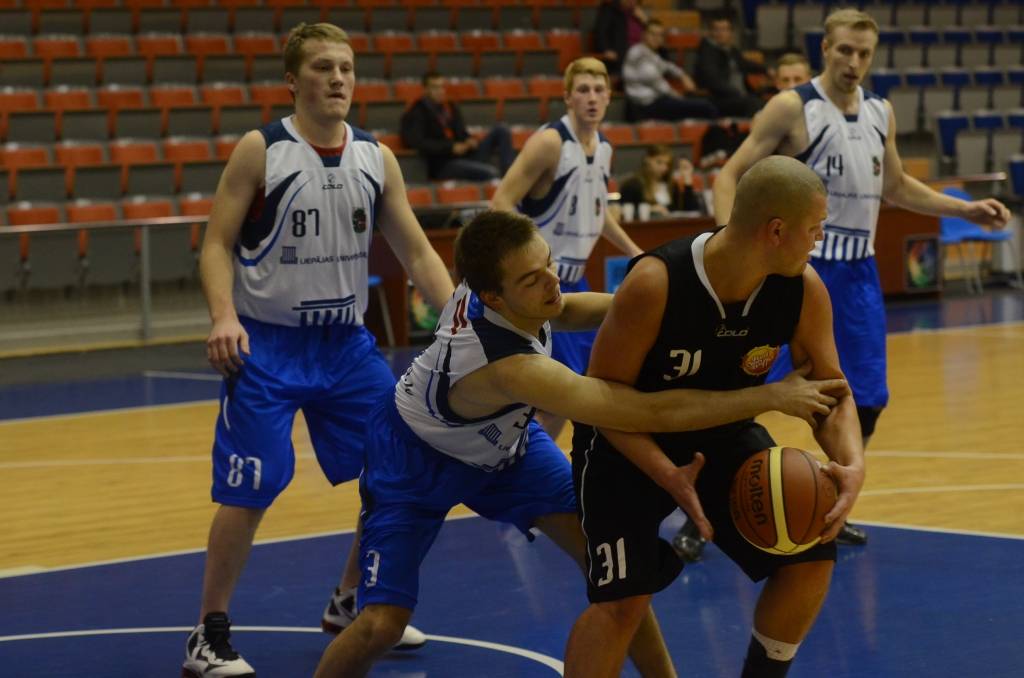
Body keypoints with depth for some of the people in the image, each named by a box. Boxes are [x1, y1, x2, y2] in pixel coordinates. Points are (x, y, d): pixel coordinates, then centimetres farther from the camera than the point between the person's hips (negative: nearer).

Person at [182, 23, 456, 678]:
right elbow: (218, 243, -7)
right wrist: (225, 317, -24)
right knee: (249, 491, -9)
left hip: (347, 341, 5)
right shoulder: (261, 150, -8)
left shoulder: (377, 158, 3)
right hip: (267, 346, -5)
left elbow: (417, 251, 6)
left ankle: (351, 605, 25)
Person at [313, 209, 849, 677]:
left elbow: (563, 310, 3)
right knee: (382, 622, -17)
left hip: (502, 441, 7)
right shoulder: (507, 365, -44)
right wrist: (771, 397, -44)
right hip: (418, 455, -7)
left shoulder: (488, 282, -24)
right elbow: (651, 413, -46)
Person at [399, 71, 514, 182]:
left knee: (500, 130, -8)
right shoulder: (417, 113, -1)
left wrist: (470, 141, -3)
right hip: (442, 165, -7)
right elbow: (415, 142, -15)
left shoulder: (451, 107, 18)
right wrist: (451, 147, -19)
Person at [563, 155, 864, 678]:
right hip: (629, 443, -5)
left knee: (810, 554, -3)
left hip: (725, 437, 5)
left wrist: (851, 464, -27)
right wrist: (668, 475, -37)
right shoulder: (656, 282, -33)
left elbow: (829, 391, -6)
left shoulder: (803, 290, -18)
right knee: (623, 598, -18)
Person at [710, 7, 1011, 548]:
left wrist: (966, 210, 15)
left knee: (867, 400, 7)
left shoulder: (881, 113, 9)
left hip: (857, 272, 6)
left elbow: (895, 187, 24)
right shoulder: (792, 108, -10)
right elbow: (731, 174, -10)